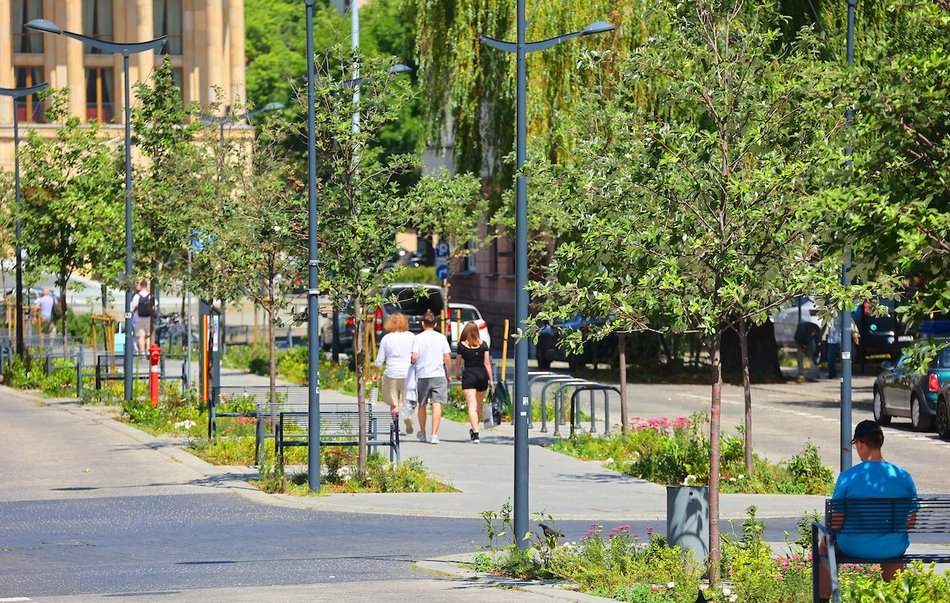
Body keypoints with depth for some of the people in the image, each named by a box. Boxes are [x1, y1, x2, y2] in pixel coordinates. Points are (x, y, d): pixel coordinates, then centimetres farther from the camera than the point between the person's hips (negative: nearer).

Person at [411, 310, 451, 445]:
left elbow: (414, 357, -10)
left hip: (422, 375, 0)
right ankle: (434, 434, -17)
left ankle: (422, 433, 28)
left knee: (422, 405, 15)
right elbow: (447, 358, 0)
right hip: (439, 375, 0)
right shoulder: (441, 338, 2)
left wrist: (413, 363, 13)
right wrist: (448, 375, 10)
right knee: (437, 404, -5)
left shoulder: (418, 338, -2)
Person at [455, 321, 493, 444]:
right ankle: (474, 430, 35)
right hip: (482, 374, 3)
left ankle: (475, 433, -22)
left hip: (468, 375, -3)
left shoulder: (462, 345, -3)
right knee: (479, 405, 18)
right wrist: (490, 379, 5)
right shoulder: (483, 344, 2)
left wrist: (457, 374, 24)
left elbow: (458, 363, 5)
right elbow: (487, 363, 1)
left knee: (472, 405, -8)